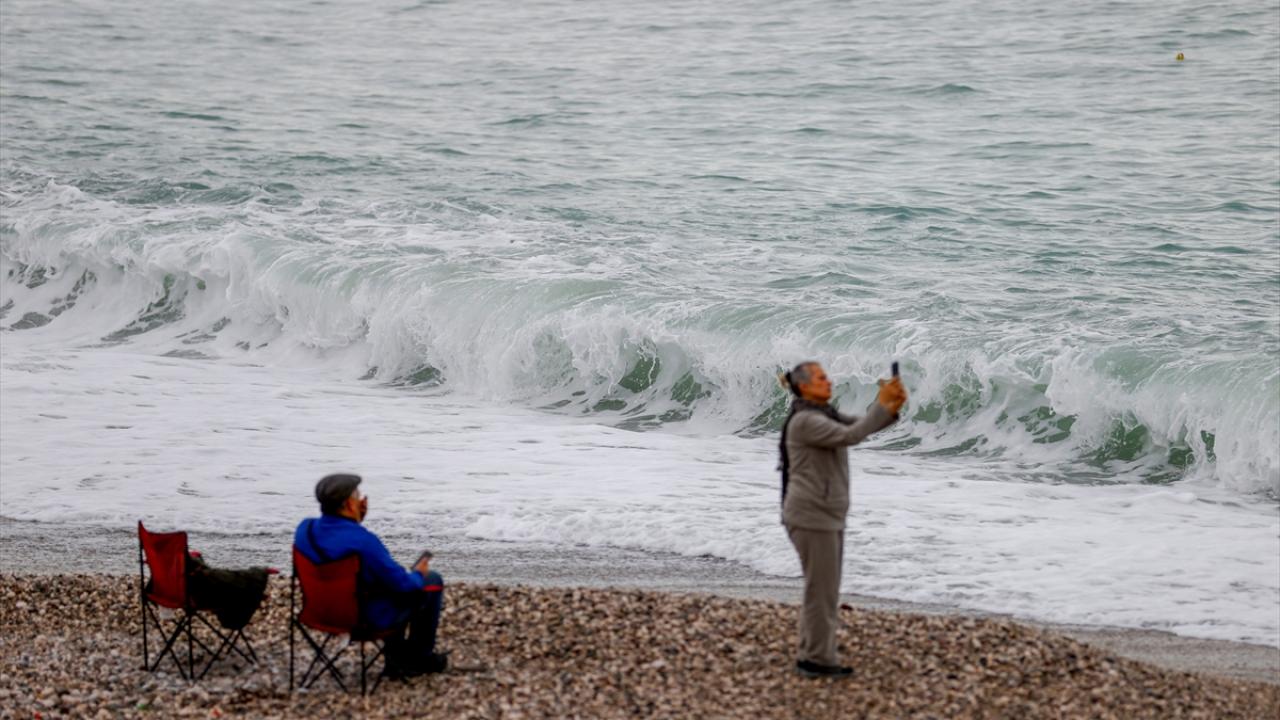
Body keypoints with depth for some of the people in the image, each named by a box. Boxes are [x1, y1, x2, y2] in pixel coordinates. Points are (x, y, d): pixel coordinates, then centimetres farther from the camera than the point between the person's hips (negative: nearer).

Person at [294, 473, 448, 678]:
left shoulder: (305, 529, -10)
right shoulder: (362, 540, -32)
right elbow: (402, 583, -21)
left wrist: (356, 521, 2)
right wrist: (418, 575, 0)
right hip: (370, 617, -7)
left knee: (393, 578, 33)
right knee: (432, 582, 15)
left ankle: (397, 658, 39)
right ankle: (422, 657, 30)